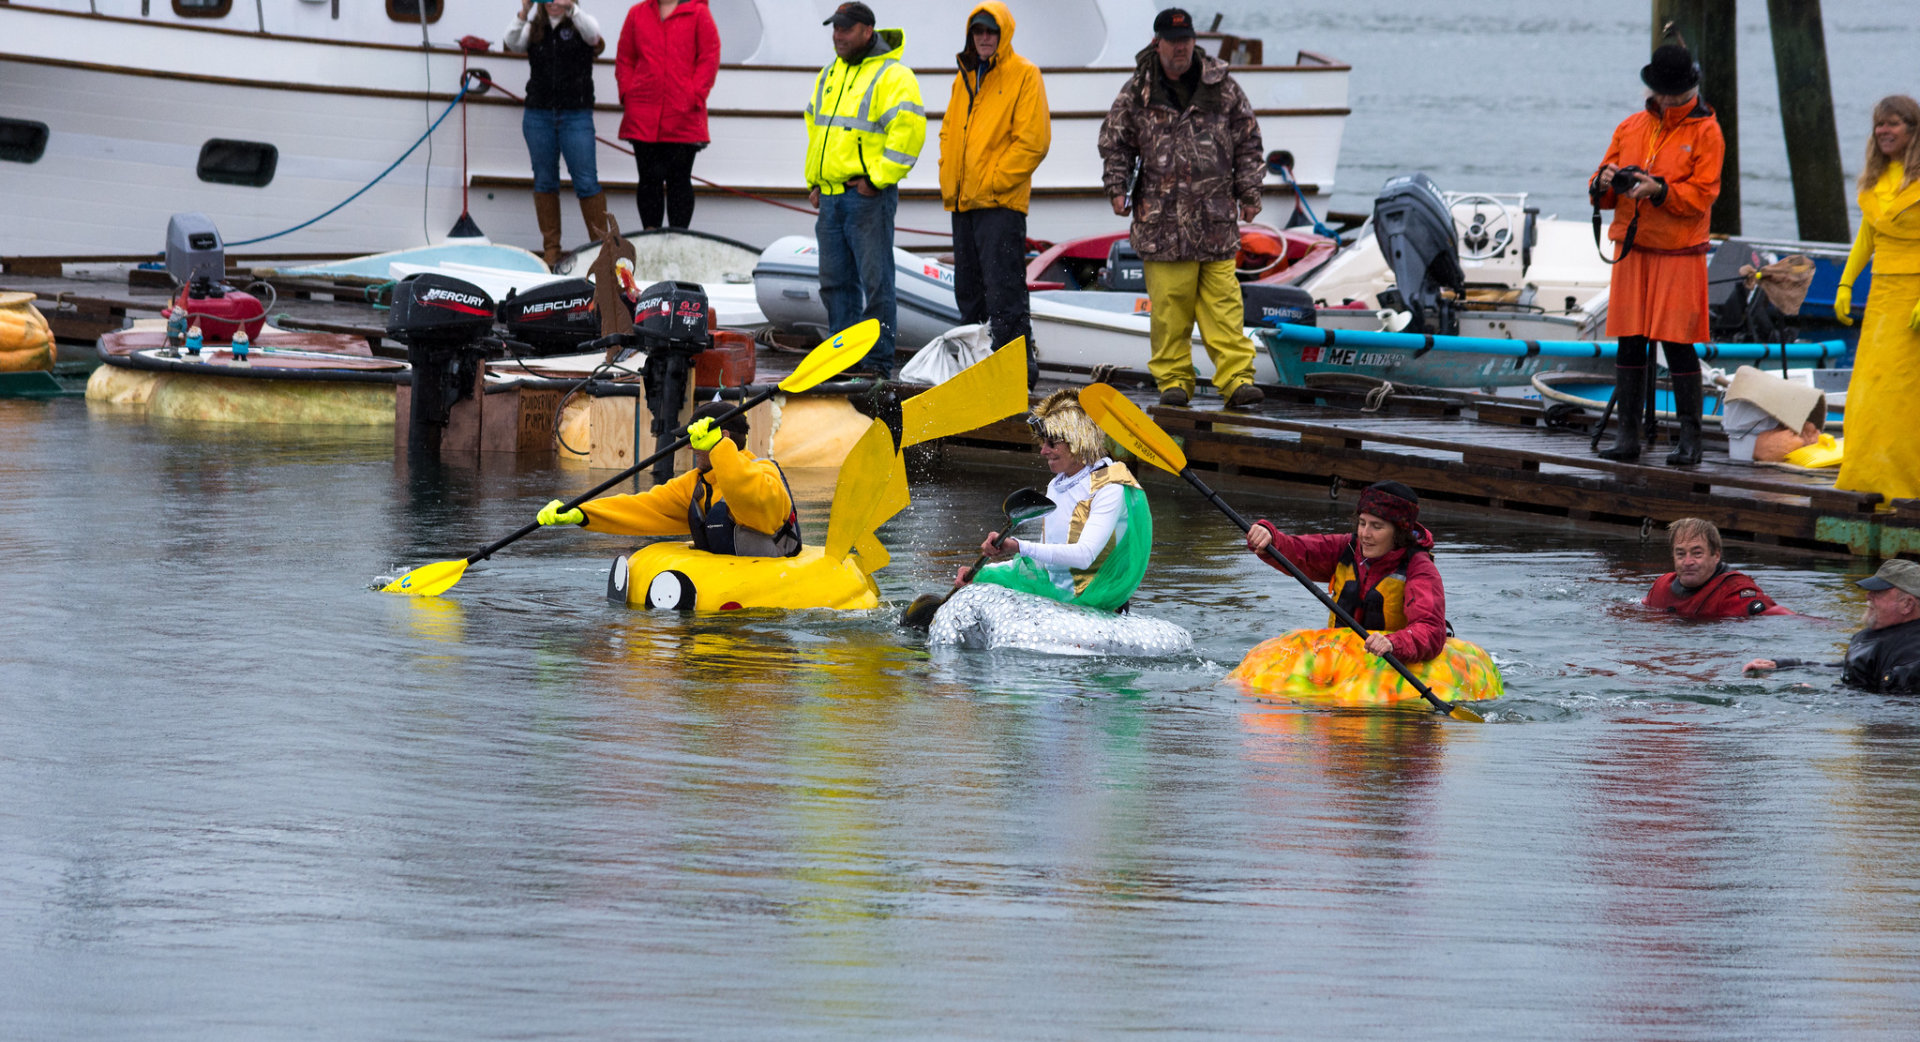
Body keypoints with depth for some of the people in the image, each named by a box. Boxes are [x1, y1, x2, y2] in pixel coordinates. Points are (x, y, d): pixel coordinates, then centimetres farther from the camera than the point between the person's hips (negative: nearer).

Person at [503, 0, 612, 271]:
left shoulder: (578, 26, 5)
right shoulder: (534, 30, 10)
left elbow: (593, 36, -17)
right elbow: (511, 45, -6)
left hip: (576, 115, -3)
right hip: (538, 114, 3)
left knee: (586, 181, -6)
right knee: (544, 180, 5)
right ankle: (551, 249, 11)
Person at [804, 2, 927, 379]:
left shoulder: (892, 76, -8)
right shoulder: (829, 75, 17)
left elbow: (908, 131, -17)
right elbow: (815, 127, 27)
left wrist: (877, 179, -17)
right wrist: (814, 181, 19)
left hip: (868, 195, -8)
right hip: (830, 195, 8)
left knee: (875, 281, -6)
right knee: (835, 281, 10)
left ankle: (878, 360, -3)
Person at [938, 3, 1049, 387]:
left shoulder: (1023, 75, -5)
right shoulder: (965, 77, 17)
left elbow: (1033, 140, -12)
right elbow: (949, 132, 23)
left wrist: (993, 181, -15)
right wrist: (948, 180, 8)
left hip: (1002, 201, -8)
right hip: (963, 202, 8)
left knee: (1003, 292, -11)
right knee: (968, 290, 12)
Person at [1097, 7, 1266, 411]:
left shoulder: (1222, 87, 5)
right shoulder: (1137, 94, 4)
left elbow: (1247, 142, 12)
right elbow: (1115, 142, 13)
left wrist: (1249, 193, 9)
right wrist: (1117, 187, 2)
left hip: (1216, 215, 0)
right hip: (1162, 217, 0)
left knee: (1222, 299, -3)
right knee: (1168, 301, -1)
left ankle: (1236, 378, -6)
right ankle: (1173, 380, 7)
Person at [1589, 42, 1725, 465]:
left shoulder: (1705, 131, -1)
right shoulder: (1631, 128, 13)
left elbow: (1702, 193, -10)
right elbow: (1600, 193, 14)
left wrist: (1659, 190, -23)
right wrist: (1605, 183, -9)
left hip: (1679, 254, -4)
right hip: (1632, 249, 5)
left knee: (1678, 343, -6)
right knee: (1629, 343, 3)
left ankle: (1689, 437, -1)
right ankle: (1628, 434, 8)